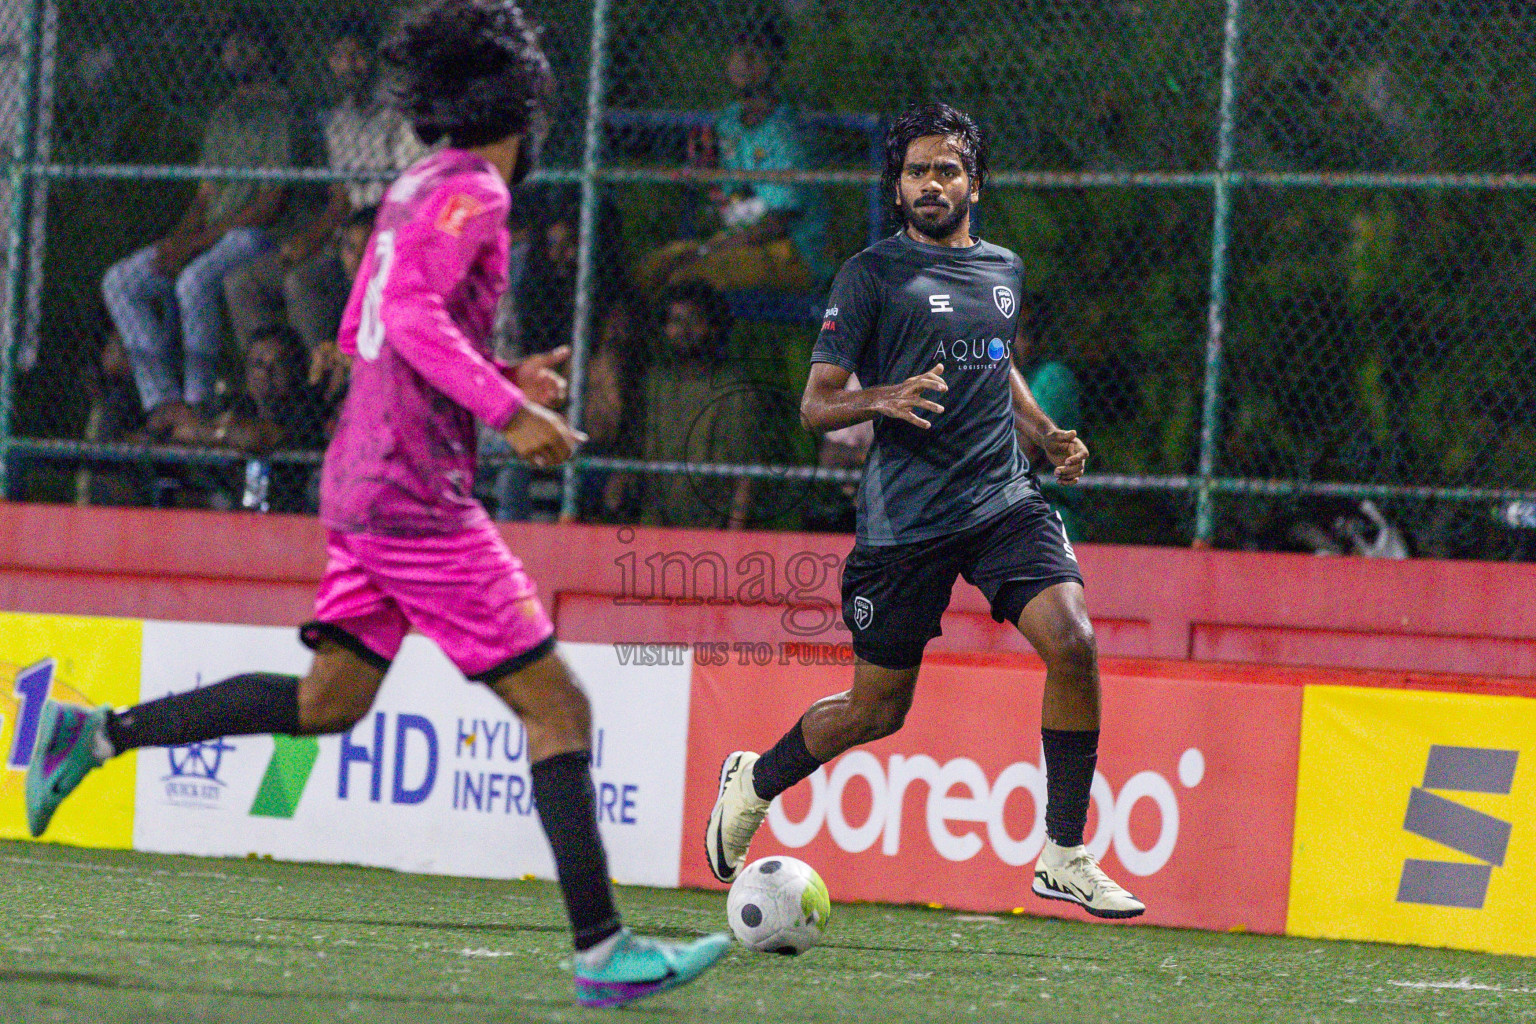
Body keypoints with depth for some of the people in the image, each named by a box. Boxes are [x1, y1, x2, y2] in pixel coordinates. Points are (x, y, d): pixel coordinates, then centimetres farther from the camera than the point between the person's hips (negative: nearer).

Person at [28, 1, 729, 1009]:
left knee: (330, 698, 16)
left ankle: (99, 731, 13)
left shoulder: (415, 191, 16)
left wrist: (497, 380, 20)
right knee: (558, 707, -7)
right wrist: (508, 411, -25)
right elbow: (410, 313, -24)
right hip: (418, 494, -9)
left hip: (362, 482, 9)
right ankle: (602, 952, -8)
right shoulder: (470, 194, -11)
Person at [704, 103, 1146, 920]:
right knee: (878, 711, 5)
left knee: (1072, 644, -20)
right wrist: (883, 399, -24)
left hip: (1005, 500, 4)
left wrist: (1046, 435, 17)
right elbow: (815, 406, -4)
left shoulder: (1003, 269, 15)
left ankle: (1063, 857, -11)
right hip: (904, 515, -4)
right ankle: (754, 783, 35)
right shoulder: (873, 274, -3)